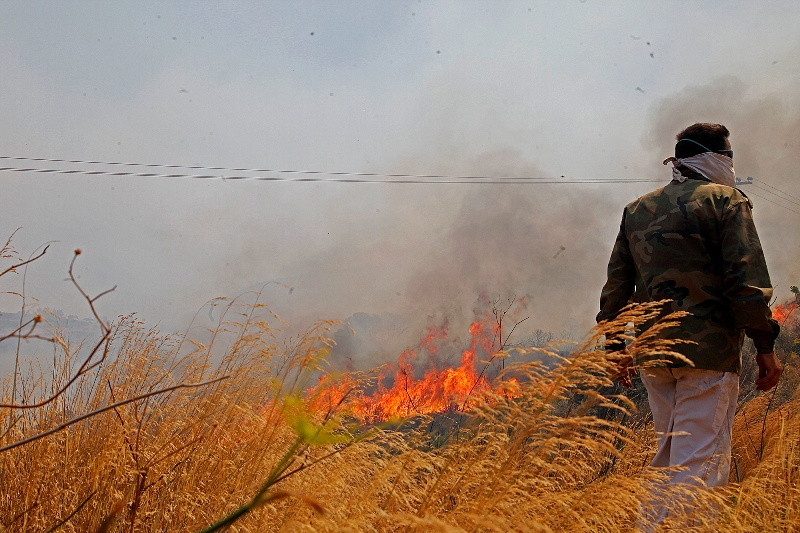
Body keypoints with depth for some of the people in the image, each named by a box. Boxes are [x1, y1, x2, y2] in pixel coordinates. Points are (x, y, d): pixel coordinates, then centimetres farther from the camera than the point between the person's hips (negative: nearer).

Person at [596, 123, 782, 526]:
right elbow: (747, 280, -10)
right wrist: (765, 344, -6)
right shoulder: (726, 201, -2)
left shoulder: (636, 210, 16)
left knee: (669, 453, 19)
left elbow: (616, 286, 16)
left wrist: (615, 347, 21)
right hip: (708, 351, -6)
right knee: (700, 462, -6)